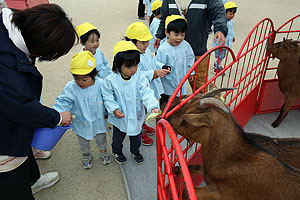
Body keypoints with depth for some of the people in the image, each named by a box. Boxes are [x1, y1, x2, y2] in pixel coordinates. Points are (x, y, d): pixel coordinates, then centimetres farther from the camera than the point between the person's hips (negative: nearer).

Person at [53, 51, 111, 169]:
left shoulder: (101, 84, -20)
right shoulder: (71, 88, -23)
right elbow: (63, 102, -22)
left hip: (98, 122, 0)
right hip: (82, 124, 0)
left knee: (101, 139, 27)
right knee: (83, 143, 26)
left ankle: (103, 151, 58)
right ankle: (86, 155, 56)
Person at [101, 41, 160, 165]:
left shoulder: (140, 77, -18)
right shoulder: (111, 80, -20)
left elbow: (146, 93, -23)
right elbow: (107, 97, -10)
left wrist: (153, 107, -37)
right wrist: (114, 109, -23)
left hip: (136, 115, 2)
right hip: (120, 117, -1)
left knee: (136, 136, 26)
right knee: (118, 137, 25)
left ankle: (135, 152, 55)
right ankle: (117, 152, 54)